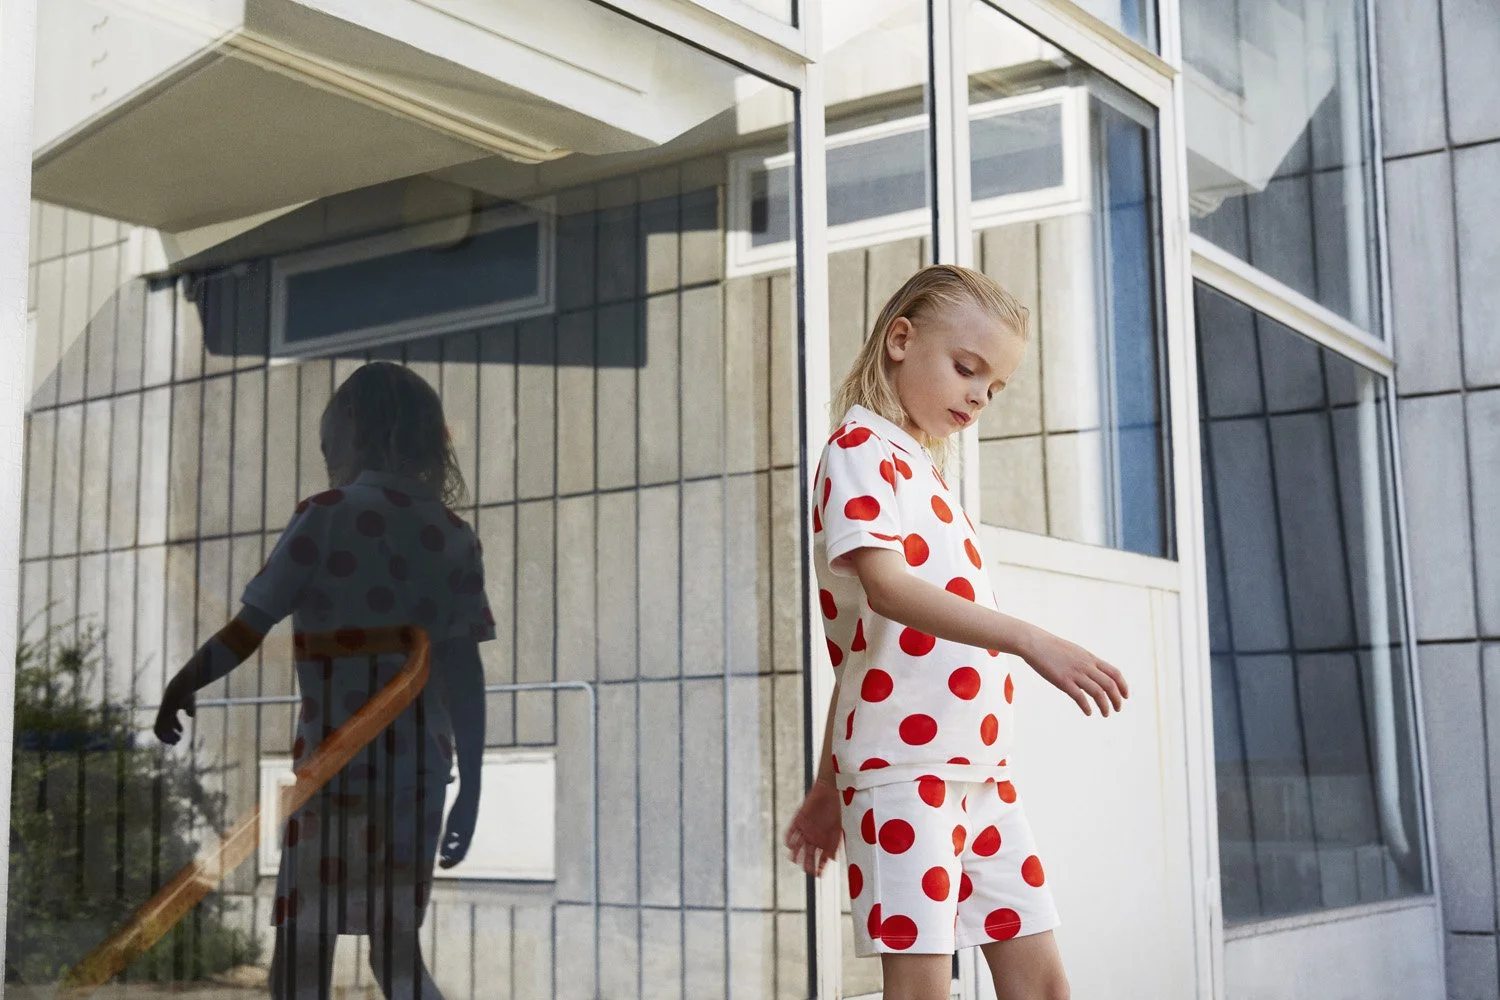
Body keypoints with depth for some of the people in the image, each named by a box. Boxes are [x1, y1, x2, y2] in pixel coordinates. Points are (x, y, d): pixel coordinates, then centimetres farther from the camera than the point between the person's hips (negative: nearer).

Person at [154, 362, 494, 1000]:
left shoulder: (328, 516, -5)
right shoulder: (454, 536, 6)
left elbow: (245, 632, -4)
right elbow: (465, 672, 3)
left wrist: (178, 690, 13)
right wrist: (469, 791, 7)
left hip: (335, 761, -4)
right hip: (419, 769, 5)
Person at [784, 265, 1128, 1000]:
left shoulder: (921, 471, 22)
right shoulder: (862, 449, -5)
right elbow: (885, 588, -24)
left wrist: (829, 785, 20)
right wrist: (1029, 640, -33)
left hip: (981, 767, 9)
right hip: (904, 764, -9)